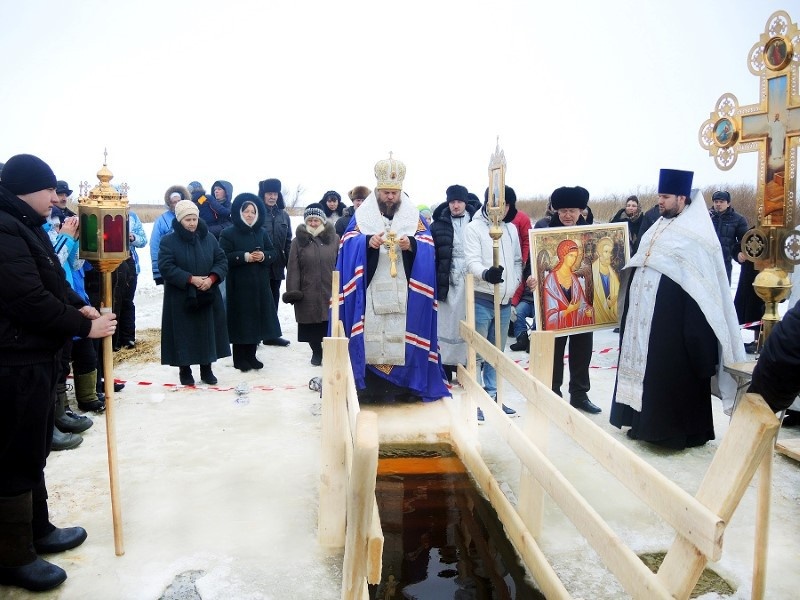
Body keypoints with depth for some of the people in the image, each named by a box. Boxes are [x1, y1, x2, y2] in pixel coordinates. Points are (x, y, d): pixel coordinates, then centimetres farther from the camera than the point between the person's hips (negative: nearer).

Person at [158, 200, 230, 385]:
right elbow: (166, 267, -13)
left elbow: (222, 261, 5)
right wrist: (191, 279, -20)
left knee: (207, 332, 8)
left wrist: (212, 278, -13)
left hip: (207, 296, 3)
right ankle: (184, 370, 17)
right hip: (180, 298, -3)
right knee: (184, 335, 2)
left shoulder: (209, 238, 5)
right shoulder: (168, 241, -6)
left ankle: (206, 369, 20)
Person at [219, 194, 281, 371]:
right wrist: (245, 257, -20)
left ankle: (251, 356, 20)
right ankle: (239, 359, 8)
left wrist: (264, 256, -11)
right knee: (241, 321, -2)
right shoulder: (228, 234, -4)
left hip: (259, 285, 5)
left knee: (256, 319, 8)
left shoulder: (262, 233, 11)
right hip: (239, 285, -5)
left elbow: (273, 253, 11)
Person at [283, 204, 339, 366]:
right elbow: (293, 269, 1)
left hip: (330, 292, 0)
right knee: (311, 326, 7)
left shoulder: (334, 239, 5)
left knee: (330, 326, 0)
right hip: (307, 294, 0)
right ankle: (316, 352, 27)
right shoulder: (298, 241, 4)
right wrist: (292, 291, -6)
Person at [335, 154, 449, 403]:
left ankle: (405, 385, 8)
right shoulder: (362, 215, 10)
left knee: (403, 336, -2)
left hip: (403, 291, 1)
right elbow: (348, 245, -2)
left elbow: (428, 247, 2)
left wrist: (412, 245, -19)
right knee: (371, 336, -5)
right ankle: (369, 387, 3)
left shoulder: (414, 216, 12)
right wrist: (368, 242, -21)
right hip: (371, 289, -1)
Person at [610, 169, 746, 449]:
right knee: (646, 366, 12)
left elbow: (701, 282, -13)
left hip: (673, 319, -8)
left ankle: (675, 428, 12)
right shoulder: (658, 228, 14)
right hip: (644, 314, 8)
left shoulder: (697, 234, -9)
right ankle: (646, 422, 23)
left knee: (672, 372, -1)